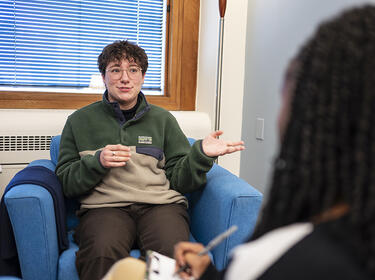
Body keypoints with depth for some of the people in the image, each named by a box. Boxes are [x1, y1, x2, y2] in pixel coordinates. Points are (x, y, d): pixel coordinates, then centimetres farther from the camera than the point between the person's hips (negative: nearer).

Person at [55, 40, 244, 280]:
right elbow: (65, 181, 11)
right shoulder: (81, 120, 16)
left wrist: (201, 154, -5)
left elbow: (178, 179, 13)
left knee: (173, 253, -31)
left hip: (161, 203, 2)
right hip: (105, 205, -1)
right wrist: (97, 162, -7)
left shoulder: (162, 119, 19)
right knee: (103, 254, -35)